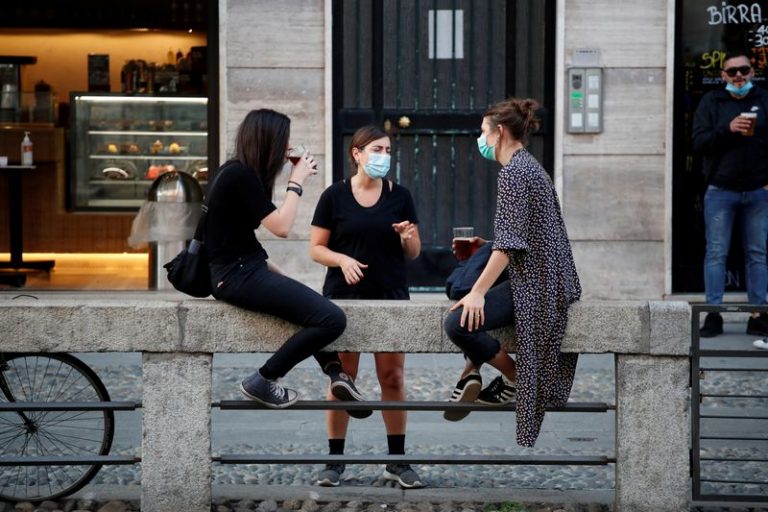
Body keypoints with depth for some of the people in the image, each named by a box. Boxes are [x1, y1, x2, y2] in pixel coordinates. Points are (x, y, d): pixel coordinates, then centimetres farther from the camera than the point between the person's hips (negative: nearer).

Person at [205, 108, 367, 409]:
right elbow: (281, 227, -17)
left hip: (243, 270, 11)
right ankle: (263, 381, -9)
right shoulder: (240, 175, -16)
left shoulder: (239, 172, 14)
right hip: (238, 275, -11)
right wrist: (296, 182, -7)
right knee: (332, 319, -19)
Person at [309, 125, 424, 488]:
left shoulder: (399, 196, 7)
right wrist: (342, 259, -16)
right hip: (344, 296, -2)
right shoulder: (335, 196, 1)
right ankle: (335, 460, 10)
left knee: (392, 377, 2)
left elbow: (414, 253, 11)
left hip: (390, 296, 2)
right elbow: (316, 248, 2)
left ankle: (397, 460, 10)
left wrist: (407, 237, -11)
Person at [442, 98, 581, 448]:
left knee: (459, 322, -23)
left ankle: (513, 378, -2)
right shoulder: (528, 165, 18)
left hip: (534, 283, -11)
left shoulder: (514, 171, -13)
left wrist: (478, 292, -22)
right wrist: (482, 247, 32)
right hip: (540, 278, 11)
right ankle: (471, 373, 16)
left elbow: (510, 242, -20)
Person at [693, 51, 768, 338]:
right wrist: (727, 129, -20)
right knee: (716, 253, -1)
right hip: (721, 192, -1)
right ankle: (713, 315, 2)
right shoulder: (711, 102, 5)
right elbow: (698, 142, -5)